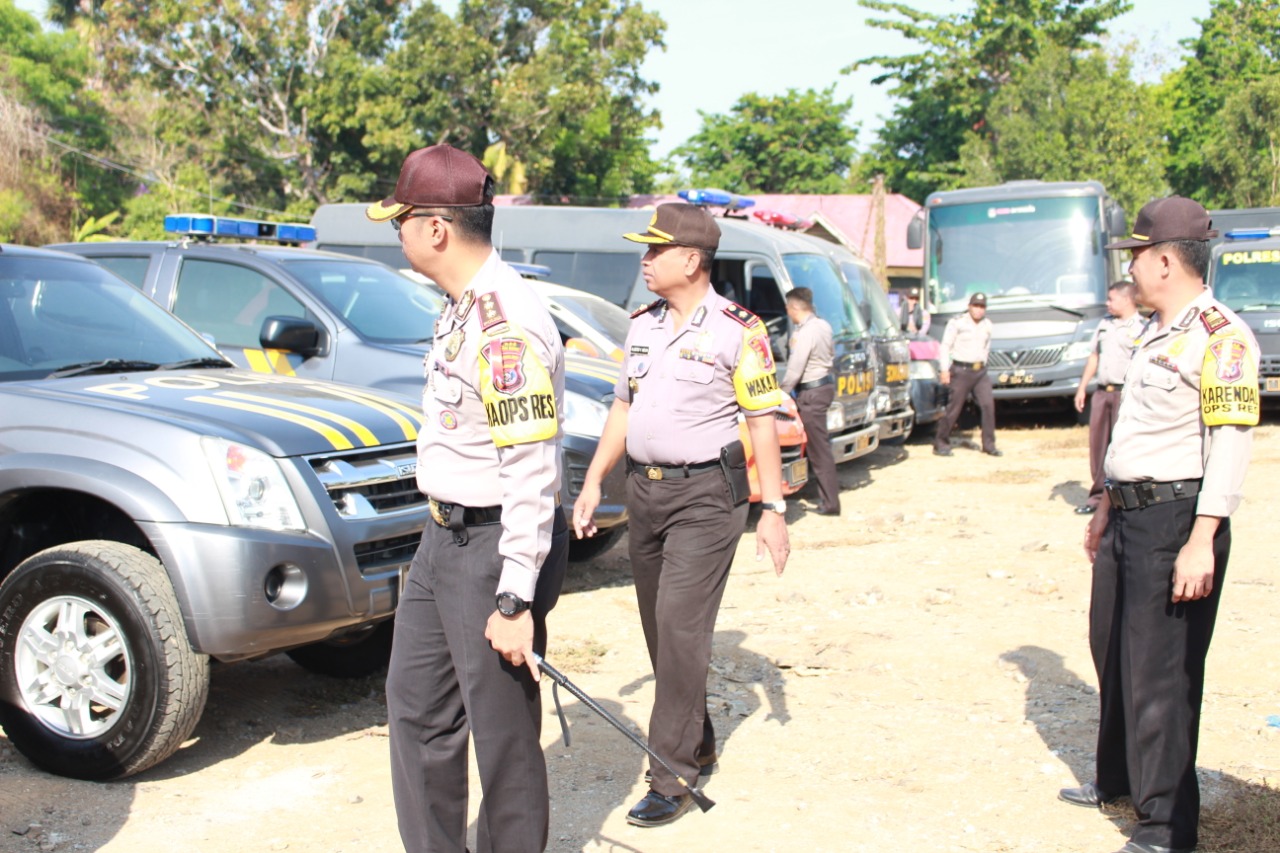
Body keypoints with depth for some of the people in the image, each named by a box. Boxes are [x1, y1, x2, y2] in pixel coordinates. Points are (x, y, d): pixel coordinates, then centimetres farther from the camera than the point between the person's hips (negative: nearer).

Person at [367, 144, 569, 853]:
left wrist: (514, 600, -24)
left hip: (494, 546, -11)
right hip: (444, 536, 11)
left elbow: (534, 473, -26)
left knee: (503, 730, 2)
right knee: (415, 705, 19)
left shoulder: (505, 324, -23)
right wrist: (444, 533, 21)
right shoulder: (461, 306, 10)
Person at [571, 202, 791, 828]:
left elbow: (762, 422, -8)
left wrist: (773, 510, -11)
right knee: (659, 631, 11)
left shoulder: (738, 331, -8)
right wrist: (593, 483, 12)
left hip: (706, 495, -7)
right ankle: (698, 748, 27)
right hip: (644, 491, 7)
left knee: (681, 630, -11)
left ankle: (672, 777, -5)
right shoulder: (641, 326, 12)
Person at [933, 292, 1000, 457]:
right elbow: (945, 346, -6)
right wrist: (944, 369, -11)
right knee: (954, 408, -3)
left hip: (980, 372, 5)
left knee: (988, 405, -6)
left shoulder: (987, 325, 12)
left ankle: (989, 445, 1)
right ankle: (940, 444, 8)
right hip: (961, 371, -5)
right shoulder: (957, 323, -5)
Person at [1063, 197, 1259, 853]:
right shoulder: (1156, 334, 15)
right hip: (1131, 516, 10)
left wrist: (1202, 542, -25)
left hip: (1176, 519, -10)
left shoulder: (1220, 338, -16)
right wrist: (1109, 507, 24)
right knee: (1112, 649, 19)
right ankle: (1117, 779, 38)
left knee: (1159, 670, -3)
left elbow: (1229, 447, -21)